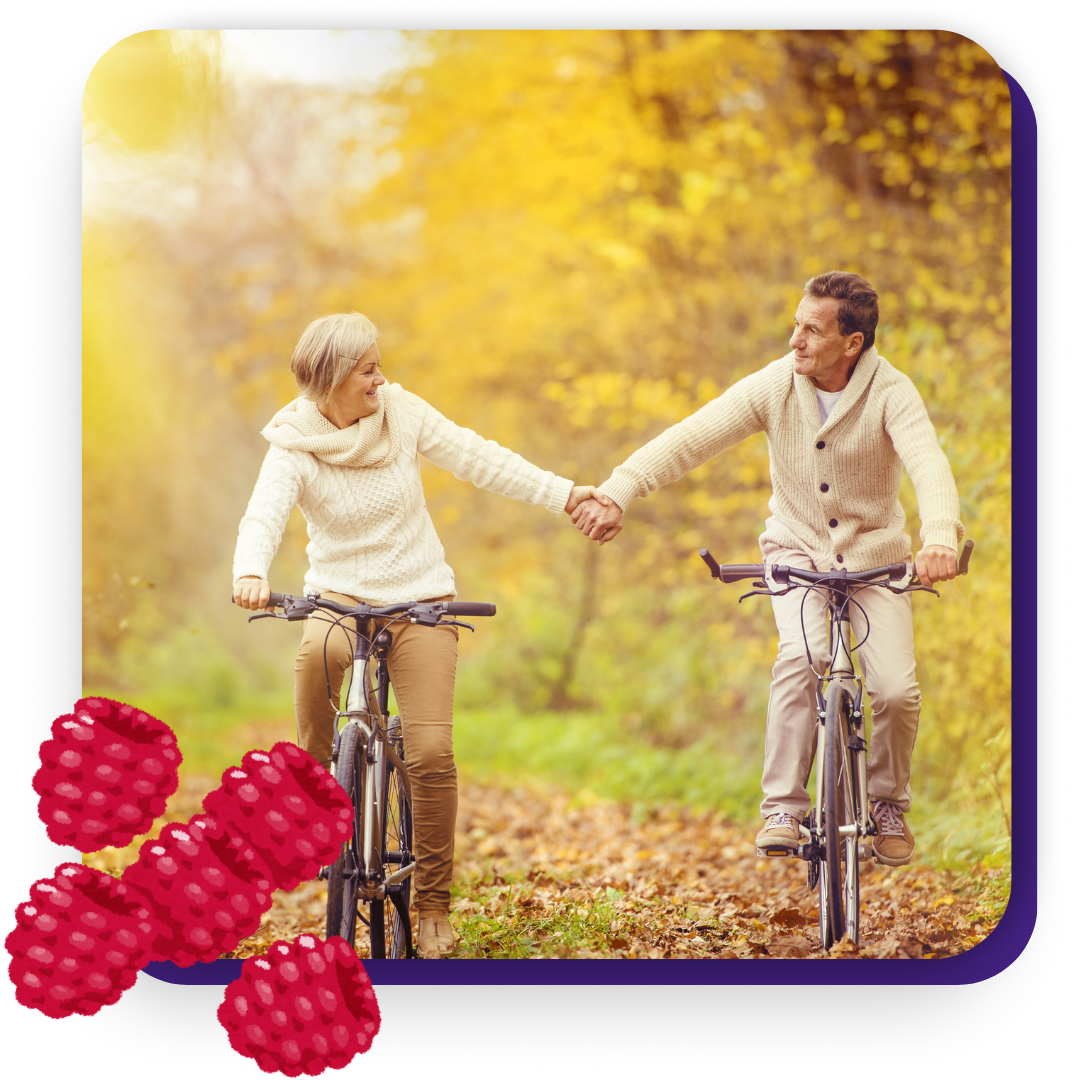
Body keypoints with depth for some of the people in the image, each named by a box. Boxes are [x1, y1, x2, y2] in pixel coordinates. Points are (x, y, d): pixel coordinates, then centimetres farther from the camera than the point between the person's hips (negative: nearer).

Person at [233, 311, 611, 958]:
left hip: (419, 596, 1)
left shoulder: (401, 411, -3)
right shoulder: (294, 447, -8)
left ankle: (434, 905, 2)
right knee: (319, 651, -39)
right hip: (341, 593, -1)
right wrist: (251, 574, -45)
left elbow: (476, 457, -2)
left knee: (432, 751, -12)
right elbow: (263, 516, -23)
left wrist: (565, 493, -10)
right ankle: (315, 777, -12)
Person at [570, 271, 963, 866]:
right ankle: (783, 806, -19)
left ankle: (889, 801, 13)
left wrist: (940, 538, -56)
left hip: (874, 554, -1)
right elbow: (689, 439, -19)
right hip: (797, 548, 1)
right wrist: (616, 493, -32)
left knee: (896, 688, -15)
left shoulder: (890, 392, -19)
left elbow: (928, 464, -36)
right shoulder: (773, 386, -14)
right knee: (800, 658, -27)